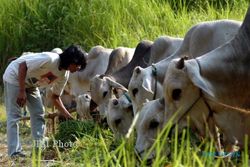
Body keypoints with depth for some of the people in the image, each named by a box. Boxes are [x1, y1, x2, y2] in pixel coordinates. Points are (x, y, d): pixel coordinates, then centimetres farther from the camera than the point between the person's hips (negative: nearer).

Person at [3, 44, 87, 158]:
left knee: (38, 114, 2)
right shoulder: (50, 59, -32)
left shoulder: (64, 75, -7)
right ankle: (14, 152, -11)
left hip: (30, 83, 8)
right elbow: (22, 66, -29)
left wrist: (69, 117, -5)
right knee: (14, 115, -10)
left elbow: (55, 97, 4)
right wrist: (22, 91, -29)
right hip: (14, 76, -8)